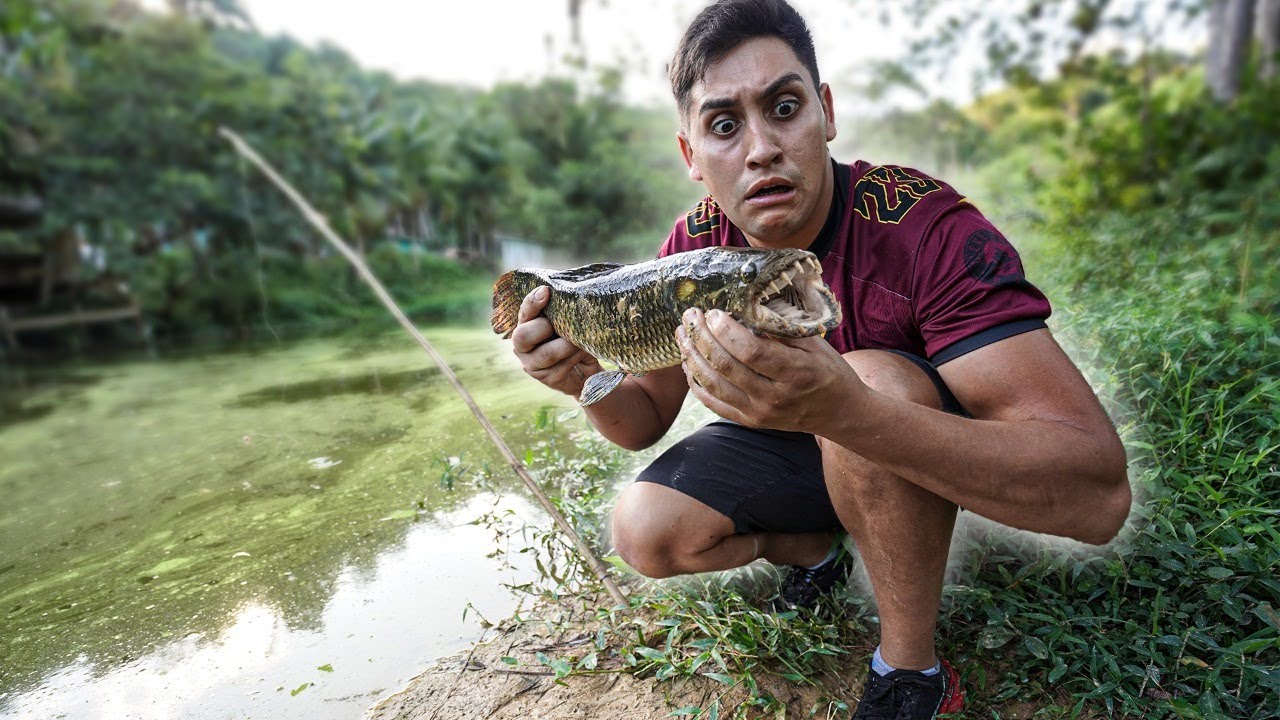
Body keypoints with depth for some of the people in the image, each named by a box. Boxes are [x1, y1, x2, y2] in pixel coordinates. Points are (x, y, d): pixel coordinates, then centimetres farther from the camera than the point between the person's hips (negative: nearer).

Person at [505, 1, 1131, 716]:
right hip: (787, 447, 4)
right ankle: (815, 550, 16)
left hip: (923, 458, -3)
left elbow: (1098, 495, -38)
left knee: (875, 380, -35)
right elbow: (647, 421, -5)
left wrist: (845, 408, -52)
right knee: (646, 532, -14)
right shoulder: (694, 247, -14)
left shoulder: (928, 228, -30)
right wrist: (593, 383, -29)